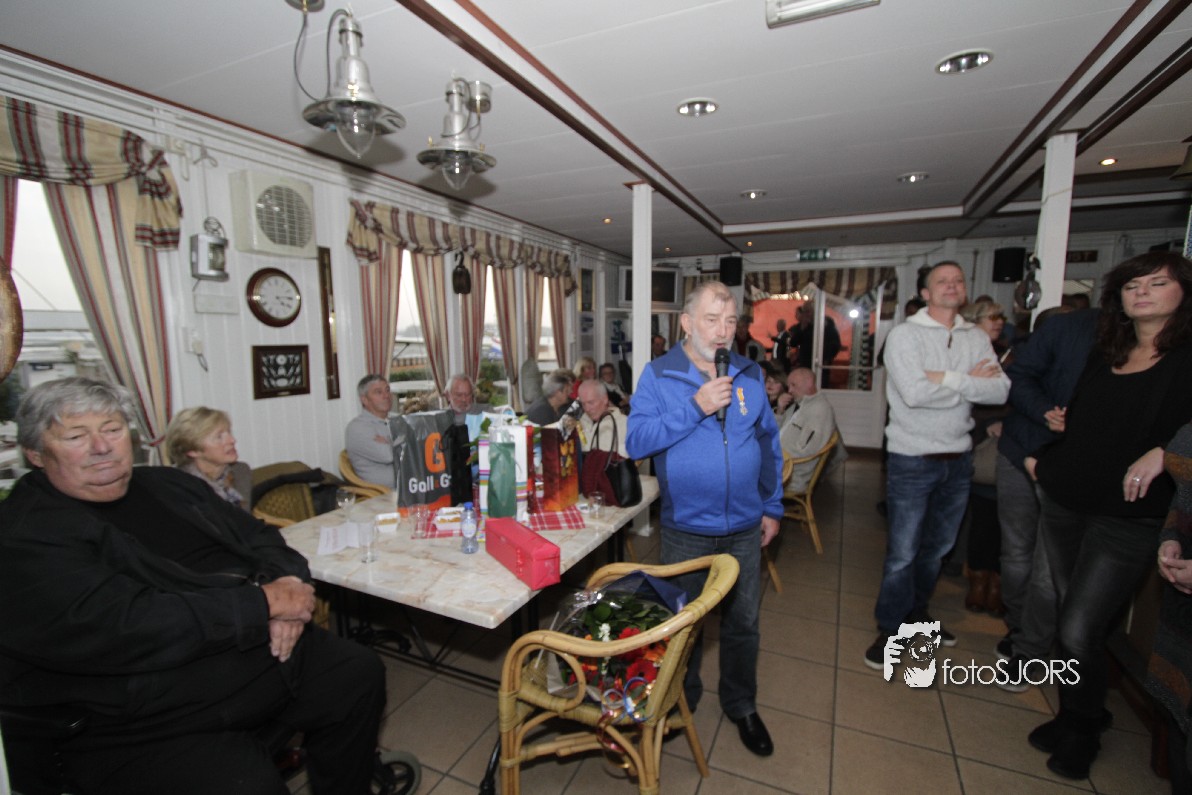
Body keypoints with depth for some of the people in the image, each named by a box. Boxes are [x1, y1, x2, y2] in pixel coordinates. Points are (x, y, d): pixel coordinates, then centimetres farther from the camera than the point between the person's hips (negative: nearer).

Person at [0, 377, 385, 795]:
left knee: (360, 672, 3)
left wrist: (286, 581, -11)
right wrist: (265, 601, -21)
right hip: (155, 721, -6)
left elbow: (257, 536, 12)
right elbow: (123, 628, -24)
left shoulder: (166, 483, 11)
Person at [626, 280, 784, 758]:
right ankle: (681, 699, 45)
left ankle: (741, 705, 43)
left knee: (743, 621, 18)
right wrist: (695, 407, -25)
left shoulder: (750, 373, 1)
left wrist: (773, 507, 7)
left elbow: (769, 443, 8)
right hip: (686, 528, -2)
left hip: (745, 527, 3)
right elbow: (637, 442, -18)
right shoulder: (658, 375, -9)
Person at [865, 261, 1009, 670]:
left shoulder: (977, 337, 6)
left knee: (937, 548, 20)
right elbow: (914, 393, -23)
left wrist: (945, 378, -19)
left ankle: (917, 612, 40)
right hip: (912, 461, -5)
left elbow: (1001, 391, -9)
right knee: (902, 554, 2)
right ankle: (890, 628, 20)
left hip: (957, 460, 6)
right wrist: (968, 380, -12)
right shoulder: (904, 334, -9)